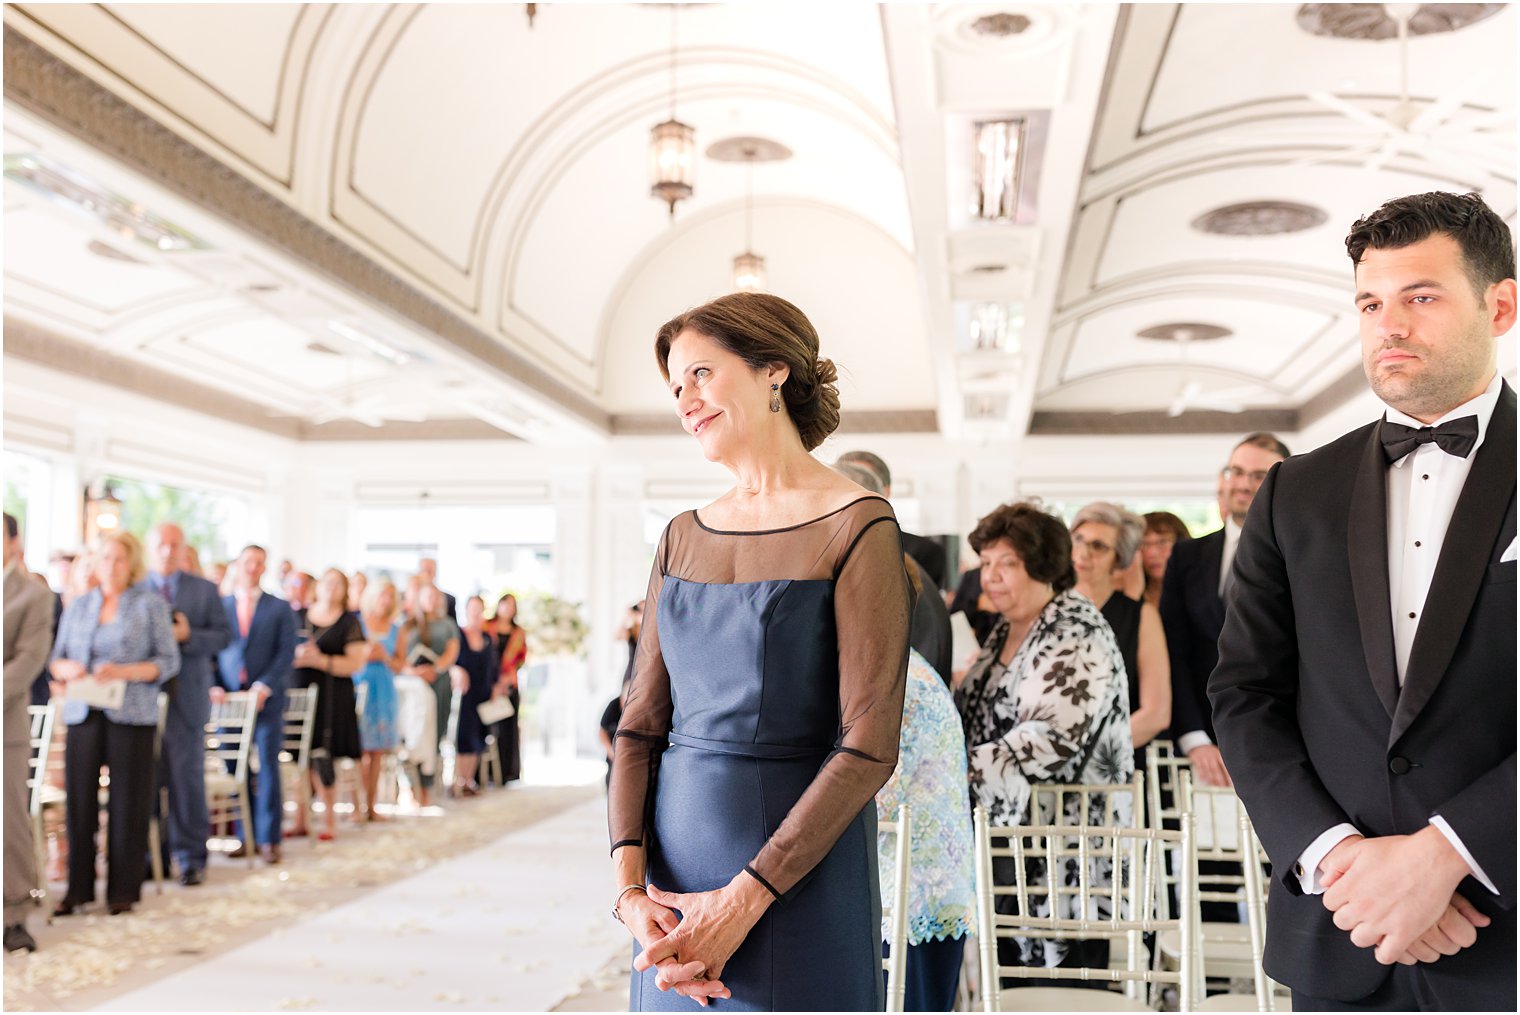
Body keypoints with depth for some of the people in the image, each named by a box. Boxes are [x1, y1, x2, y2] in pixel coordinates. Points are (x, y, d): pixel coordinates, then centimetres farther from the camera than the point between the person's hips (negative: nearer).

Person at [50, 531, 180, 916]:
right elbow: (56, 659, 16)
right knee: (79, 799, 0)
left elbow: (168, 662, 0)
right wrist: (68, 669, -8)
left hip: (131, 714, -3)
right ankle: (78, 888, 10)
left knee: (128, 802, 0)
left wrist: (123, 671, -14)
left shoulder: (151, 604, 4)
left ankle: (124, 889, 9)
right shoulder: (78, 606, 14)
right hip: (83, 712, 3)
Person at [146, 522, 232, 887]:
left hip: (187, 696, -1)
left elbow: (223, 636, 3)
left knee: (187, 776, 0)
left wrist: (188, 635, -13)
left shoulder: (205, 590, 8)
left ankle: (191, 857, 7)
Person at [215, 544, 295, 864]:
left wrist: (264, 687, -13)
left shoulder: (280, 608, 7)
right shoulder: (219, 606, 12)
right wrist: (213, 686, -6)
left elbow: (286, 653, -1)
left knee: (268, 768, -3)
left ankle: (268, 838, 2)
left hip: (266, 700, -2)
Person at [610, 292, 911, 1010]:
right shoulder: (683, 537, 8)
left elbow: (870, 747, -15)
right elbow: (641, 725, 5)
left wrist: (743, 900, -17)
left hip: (800, 879, -5)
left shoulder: (857, 527, -9)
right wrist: (629, 891, -8)